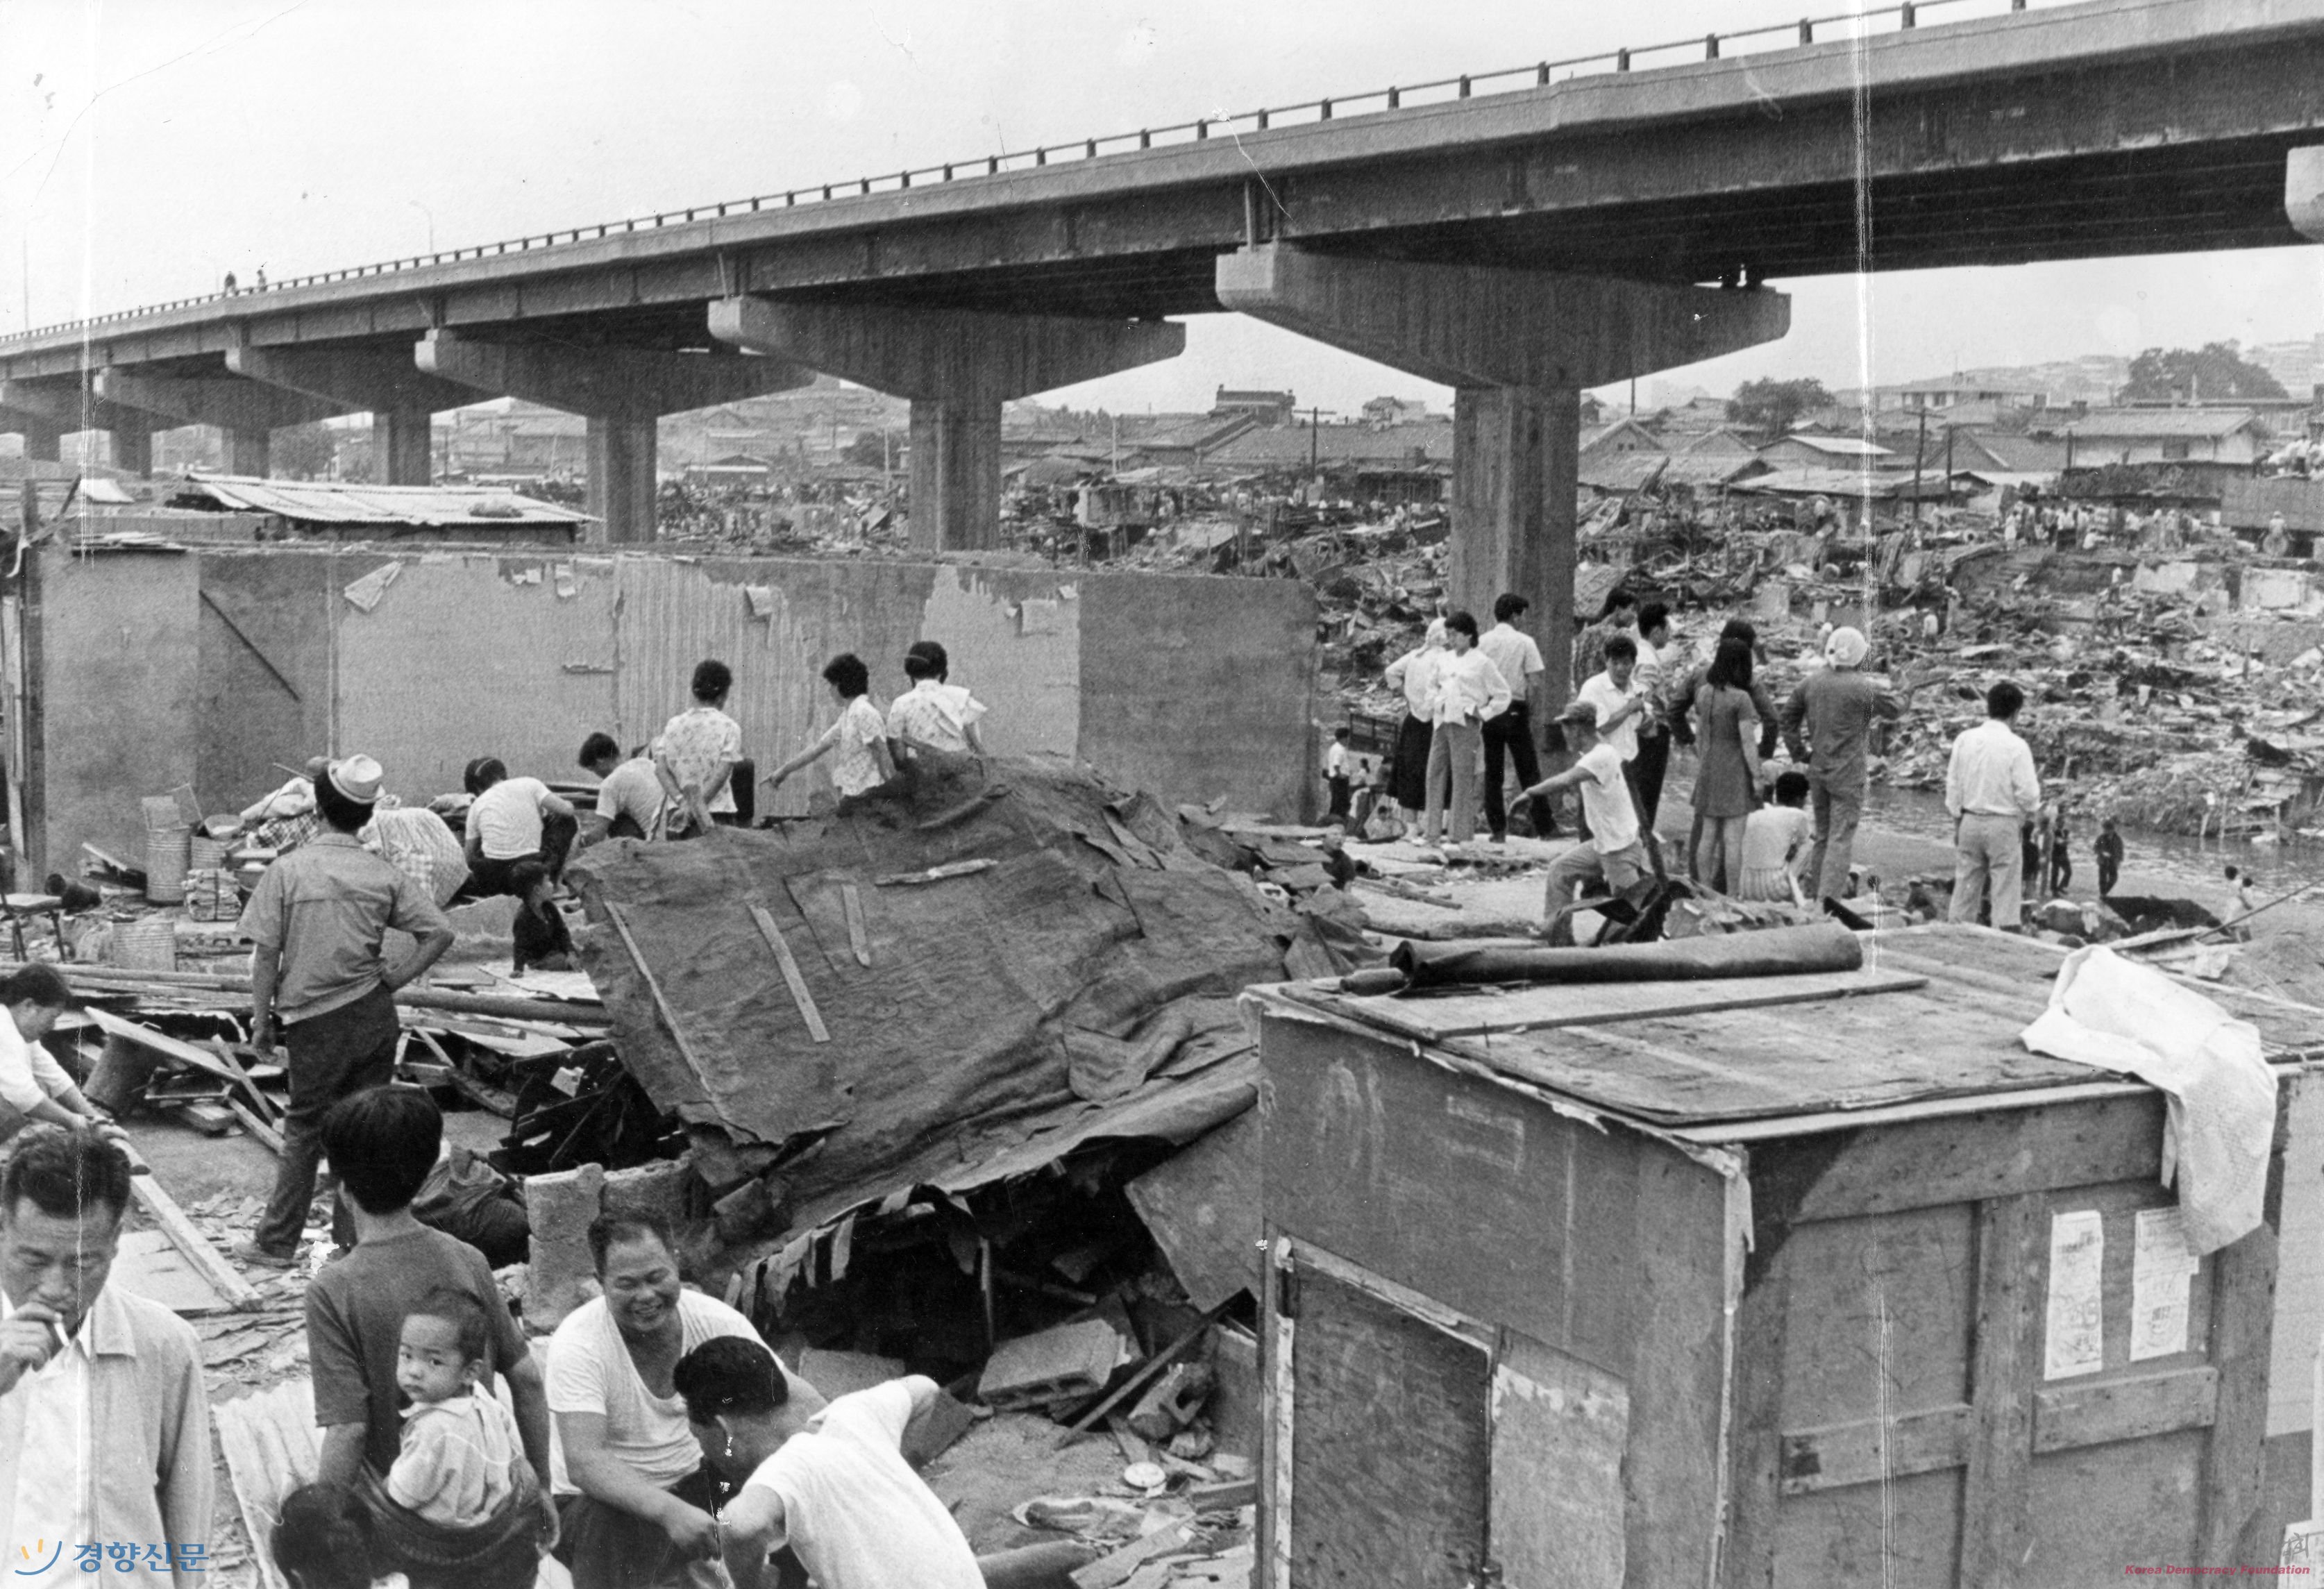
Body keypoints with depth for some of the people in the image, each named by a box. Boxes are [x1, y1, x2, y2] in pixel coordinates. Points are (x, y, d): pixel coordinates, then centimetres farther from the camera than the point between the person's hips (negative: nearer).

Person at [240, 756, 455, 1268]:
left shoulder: (288, 870, -8)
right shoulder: (383, 875, 0)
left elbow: (266, 955, -7)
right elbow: (440, 932, -4)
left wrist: (261, 1021, 2)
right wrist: (396, 978, 4)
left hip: (316, 1022, -2)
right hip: (375, 1015, 2)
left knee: (305, 1129, 9)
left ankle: (277, 1242, 17)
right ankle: (356, 1234, 17)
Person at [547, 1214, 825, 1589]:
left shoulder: (714, 1319, -9)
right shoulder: (577, 1344, -22)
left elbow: (789, 1393, -13)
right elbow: (583, 1462, -33)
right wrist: (670, 1512, -48)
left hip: (691, 1482, 4)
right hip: (601, 1501, -4)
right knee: (611, 1531, -38)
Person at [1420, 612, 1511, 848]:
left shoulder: (1482, 662, -2)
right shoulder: (1446, 659, 15)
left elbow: (1502, 695, 0)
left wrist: (1483, 713, -6)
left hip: (1465, 725, -6)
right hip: (1441, 723, 6)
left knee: (1463, 780, -5)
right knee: (1435, 775, 3)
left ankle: (1462, 836, -2)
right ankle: (1431, 832, 7)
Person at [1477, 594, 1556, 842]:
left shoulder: (1482, 642, 1)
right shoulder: (1524, 642, -5)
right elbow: (1535, 684, -9)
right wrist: (1529, 709, 4)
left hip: (1488, 710, 2)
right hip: (1515, 709, -2)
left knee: (1492, 773, 7)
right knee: (1529, 772, 4)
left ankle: (1497, 829, 6)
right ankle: (1544, 826, 4)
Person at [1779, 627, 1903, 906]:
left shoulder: (1810, 683, 2)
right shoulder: (1864, 688, -15)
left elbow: (1787, 717, 9)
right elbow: (1895, 712, -1)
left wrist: (1798, 752, 15)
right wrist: (1883, 691, 18)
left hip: (1817, 770, 6)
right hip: (1848, 774, -5)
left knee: (1823, 835, 16)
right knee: (1841, 838, -2)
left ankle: (1821, 891, 23)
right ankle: (1829, 898, -7)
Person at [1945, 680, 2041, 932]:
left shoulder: (1964, 740, 1)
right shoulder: (2015, 746, -12)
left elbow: (1953, 785, 7)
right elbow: (2027, 794, -12)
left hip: (1969, 821, 5)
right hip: (2003, 825, -5)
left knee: (1965, 890, 12)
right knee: (2005, 892, 1)